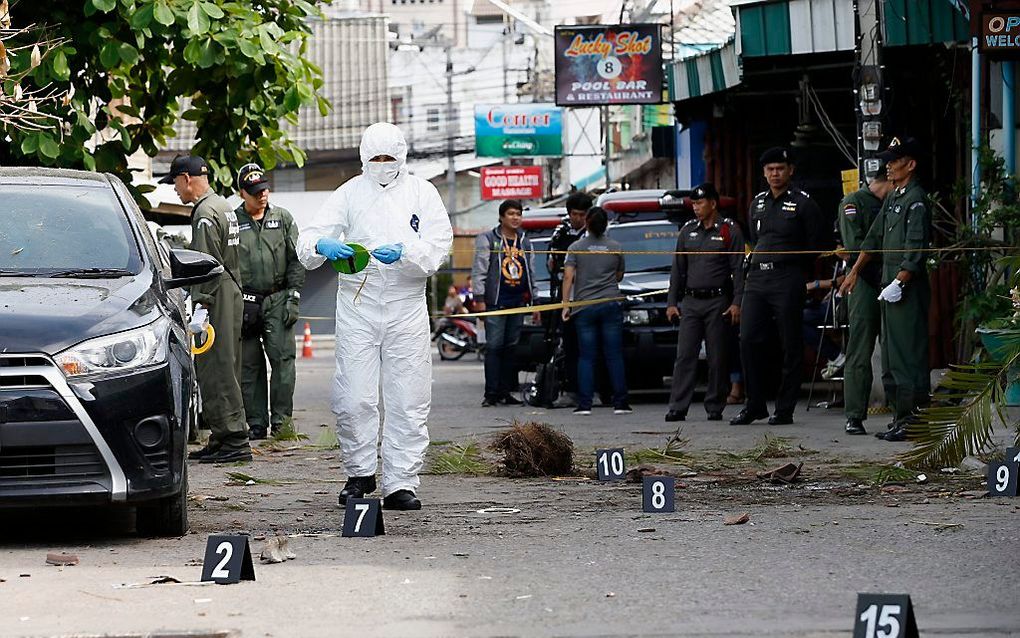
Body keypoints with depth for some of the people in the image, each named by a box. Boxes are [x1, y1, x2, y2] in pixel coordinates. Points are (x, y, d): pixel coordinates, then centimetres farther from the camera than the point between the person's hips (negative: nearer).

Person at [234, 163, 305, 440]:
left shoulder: (282, 218, 10)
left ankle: (281, 419, -5)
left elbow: (296, 260, 8)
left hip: (277, 300, 0)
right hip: (245, 301, 0)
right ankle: (257, 423, 5)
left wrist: (293, 297, -2)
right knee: (249, 365, 0)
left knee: (283, 358, -10)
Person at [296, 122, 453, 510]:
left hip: (407, 307, 0)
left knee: (408, 400, -1)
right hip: (357, 306, 0)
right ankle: (360, 472, 14)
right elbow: (309, 238, 0)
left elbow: (439, 246, -2)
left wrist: (404, 253, -22)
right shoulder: (350, 193, 7)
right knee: (352, 398, -5)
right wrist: (322, 246, -24)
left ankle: (401, 483, 3)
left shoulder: (421, 193, 7)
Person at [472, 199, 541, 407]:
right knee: (494, 346, -9)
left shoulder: (525, 243, 18)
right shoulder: (488, 240, 2)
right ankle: (491, 393, -9)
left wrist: (534, 304, 17)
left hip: (518, 302, 5)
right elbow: (479, 270, -3)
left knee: (512, 347, 5)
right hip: (495, 302, -5)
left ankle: (506, 392, 9)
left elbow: (531, 274, 21)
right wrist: (479, 299, -11)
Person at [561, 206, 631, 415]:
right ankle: (620, 403, 1)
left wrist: (565, 305, -3)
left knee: (586, 357, 1)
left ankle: (585, 404, -3)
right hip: (611, 306, 1)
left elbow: (568, 277, -6)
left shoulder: (576, 247, 0)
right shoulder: (615, 248, 5)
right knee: (614, 356, 3)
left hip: (585, 307, -1)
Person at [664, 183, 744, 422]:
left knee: (717, 358, -1)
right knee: (685, 356, -4)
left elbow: (738, 270, -2)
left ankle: (715, 407, 6)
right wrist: (671, 302, 10)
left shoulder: (730, 231, 1)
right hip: (690, 302, 3)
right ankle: (678, 407, -8)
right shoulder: (688, 231, 13)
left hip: (717, 303, -3)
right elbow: (678, 269, 16)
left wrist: (736, 303, -11)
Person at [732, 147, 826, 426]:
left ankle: (785, 410, 1)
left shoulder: (803, 203, -1)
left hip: (788, 280, -5)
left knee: (791, 345, -2)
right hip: (757, 279, 6)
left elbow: (815, 246, 2)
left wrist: (791, 268, 6)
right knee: (748, 340, -2)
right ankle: (754, 405, 6)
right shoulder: (757, 203, 16)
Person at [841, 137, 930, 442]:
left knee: (909, 356, -9)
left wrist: (899, 283, -22)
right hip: (889, 284, 10)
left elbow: (916, 249, -19)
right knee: (890, 356, 12)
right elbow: (875, 237, 24)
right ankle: (900, 418, 16)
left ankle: (914, 421, -8)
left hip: (908, 289, -10)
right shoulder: (892, 197, 17)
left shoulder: (916, 200, -12)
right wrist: (855, 272, 23)